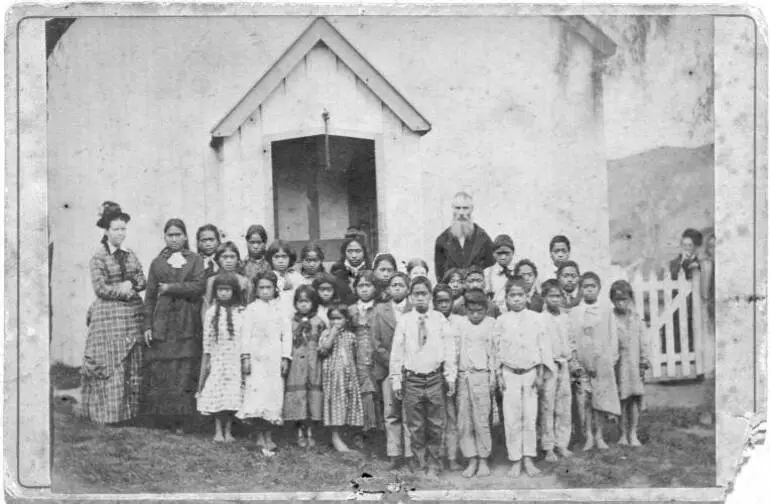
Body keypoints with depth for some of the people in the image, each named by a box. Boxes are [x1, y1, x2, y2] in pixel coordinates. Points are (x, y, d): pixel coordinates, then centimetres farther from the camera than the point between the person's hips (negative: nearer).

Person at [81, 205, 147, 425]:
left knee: (133, 365, 4)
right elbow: (100, 288, -11)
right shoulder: (98, 257, -3)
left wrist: (130, 285, -11)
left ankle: (129, 409, 11)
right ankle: (108, 412, 1)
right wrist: (124, 290, -10)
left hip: (133, 314, 5)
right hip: (108, 314, -5)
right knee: (110, 364, -6)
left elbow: (142, 282, 9)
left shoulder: (131, 255, 13)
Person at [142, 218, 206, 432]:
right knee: (160, 372, -4)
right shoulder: (157, 263, 13)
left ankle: (181, 419, 0)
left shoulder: (195, 260, 10)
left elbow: (199, 286, -5)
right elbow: (150, 296, 9)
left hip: (187, 324, -1)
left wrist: (171, 288, -7)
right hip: (162, 323, 1)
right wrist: (147, 325, 1)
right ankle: (162, 417, 4)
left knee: (185, 371, -5)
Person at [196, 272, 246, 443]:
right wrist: (206, 361, 2)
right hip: (217, 360, 0)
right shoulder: (211, 312, 1)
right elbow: (207, 341, 4)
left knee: (232, 396, 1)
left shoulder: (241, 312, 0)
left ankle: (228, 431, 11)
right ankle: (218, 431, 8)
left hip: (235, 360, 0)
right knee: (217, 393, -1)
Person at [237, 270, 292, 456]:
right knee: (256, 393, -9)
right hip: (256, 357, -1)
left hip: (275, 358, 1)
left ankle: (265, 436, 7)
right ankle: (266, 439, -1)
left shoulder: (280, 309, 9)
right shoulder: (252, 308, 7)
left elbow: (287, 334, 6)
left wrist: (285, 357, -1)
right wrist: (246, 356, -4)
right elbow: (247, 333, 3)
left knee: (273, 395, -1)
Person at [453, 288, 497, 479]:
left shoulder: (491, 324, 3)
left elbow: (493, 352, 4)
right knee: (463, 422, 2)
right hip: (462, 376, 3)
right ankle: (471, 461, 9)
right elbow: (454, 349, 12)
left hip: (481, 376, -3)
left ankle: (483, 461, 6)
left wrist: (493, 377, 1)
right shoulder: (460, 323, 9)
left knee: (481, 421, -4)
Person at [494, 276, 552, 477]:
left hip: (530, 372, 0)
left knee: (530, 417, 3)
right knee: (511, 419, 0)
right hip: (509, 373, 0)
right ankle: (515, 461, 7)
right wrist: (499, 375, 0)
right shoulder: (502, 320, 3)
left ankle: (528, 459, 11)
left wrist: (540, 373, 0)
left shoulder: (536, 318, 2)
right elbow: (497, 349, 5)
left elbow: (543, 346, 4)